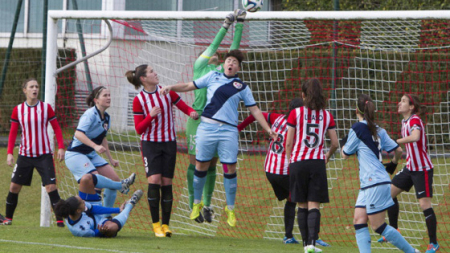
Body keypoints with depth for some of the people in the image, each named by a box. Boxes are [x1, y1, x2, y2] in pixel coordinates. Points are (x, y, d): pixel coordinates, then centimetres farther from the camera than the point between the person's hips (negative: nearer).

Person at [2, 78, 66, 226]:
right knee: (14, 187, 4)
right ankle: (8, 218, 21)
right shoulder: (18, 110, 2)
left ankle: (60, 219, -10)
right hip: (25, 155, 2)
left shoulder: (46, 108, -1)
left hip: (44, 155, -2)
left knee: (51, 186, -12)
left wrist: (61, 147, -6)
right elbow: (13, 133, 6)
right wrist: (10, 153, -1)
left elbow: (57, 128, 3)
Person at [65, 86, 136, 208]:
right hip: (75, 154, -9)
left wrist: (110, 159, 23)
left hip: (91, 154, 9)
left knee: (114, 178, 0)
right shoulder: (90, 114, -18)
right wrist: (95, 146, -41)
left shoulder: (106, 117, 9)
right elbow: (78, 134, -31)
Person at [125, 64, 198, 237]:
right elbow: (139, 129, -5)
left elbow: (184, 106, 6)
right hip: (150, 144, -2)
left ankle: (165, 225, 7)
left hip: (169, 143, 2)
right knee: (154, 180, -16)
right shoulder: (139, 100, -5)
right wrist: (150, 116, -21)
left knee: (167, 183, 0)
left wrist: (192, 113, -17)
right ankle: (156, 224, -8)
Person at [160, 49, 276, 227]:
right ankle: (197, 203, 22)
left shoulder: (242, 87, 10)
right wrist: (171, 87, 0)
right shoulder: (213, 77, 11)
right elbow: (189, 86, 15)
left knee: (230, 169, -3)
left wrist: (268, 130, 10)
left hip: (228, 130, 0)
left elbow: (254, 110, 14)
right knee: (201, 166, 4)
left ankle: (230, 209, 9)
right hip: (207, 126, 0)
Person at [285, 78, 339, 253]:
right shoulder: (326, 115, 5)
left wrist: (290, 161, 13)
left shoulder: (296, 114, -2)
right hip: (317, 163, 1)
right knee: (314, 205, -1)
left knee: (302, 206, 9)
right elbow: (335, 143, 7)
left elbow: (289, 143, -2)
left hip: (298, 162, -1)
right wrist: (327, 157, 26)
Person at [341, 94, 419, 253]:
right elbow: (398, 150, 13)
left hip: (376, 183, -8)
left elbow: (345, 155, 0)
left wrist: (343, 144, 22)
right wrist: (393, 163, 34)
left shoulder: (357, 128, -9)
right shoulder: (378, 130, 12)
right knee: (359, 221, 1)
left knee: (378, 226, -3)